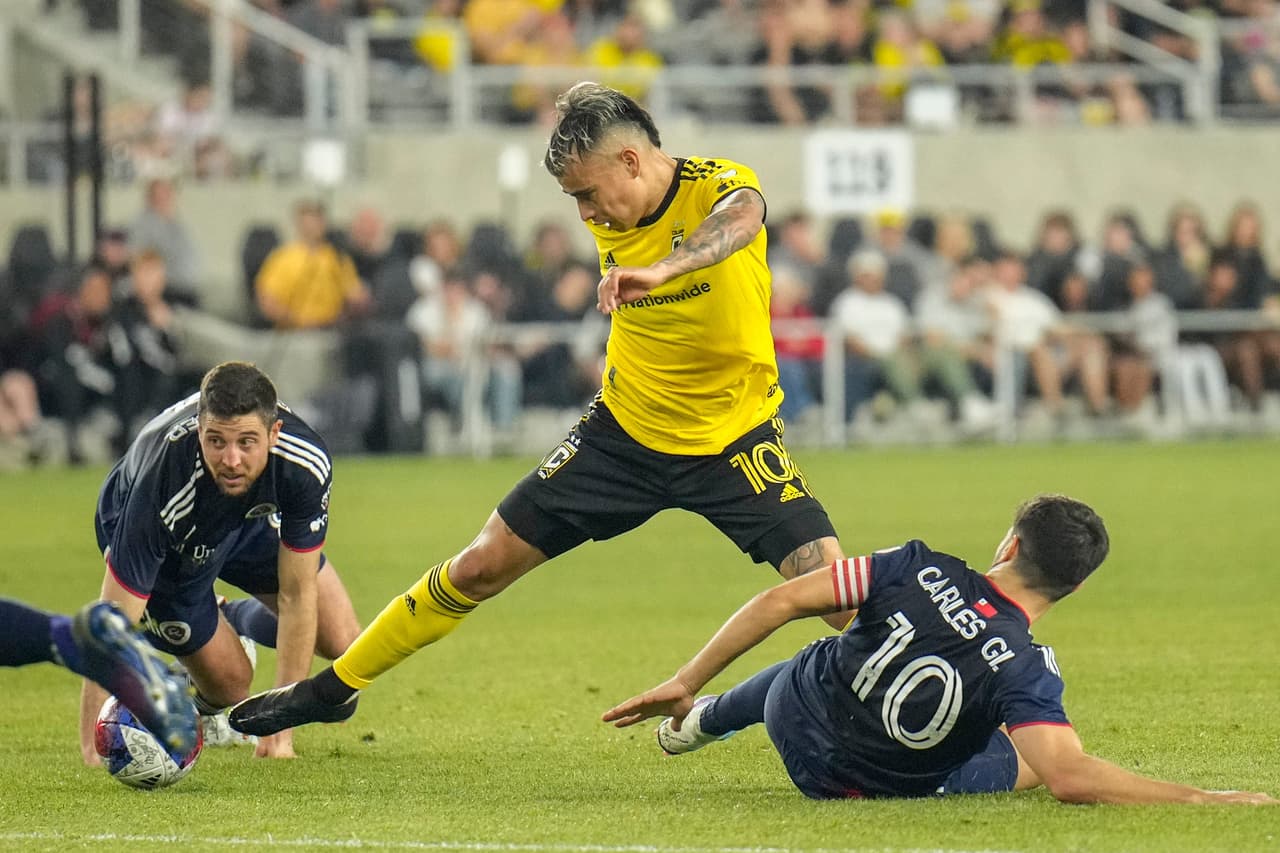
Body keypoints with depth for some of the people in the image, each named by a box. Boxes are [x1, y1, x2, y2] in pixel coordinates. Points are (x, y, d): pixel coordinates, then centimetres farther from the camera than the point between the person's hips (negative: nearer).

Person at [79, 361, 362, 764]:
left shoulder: (307, 463, -37)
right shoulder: (162, 488, -46)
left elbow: (297, 595, -26)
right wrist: (94, 751, -47)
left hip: (251, 518, 3)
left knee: (339, 640, 0)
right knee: (229, 681, -8)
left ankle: (234, 621, 31)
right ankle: (201, 706, 31)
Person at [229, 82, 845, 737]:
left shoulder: (717, 186, -23)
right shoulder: (611, 219, -5)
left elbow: (743, 216, -50)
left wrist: (661, 269, -65)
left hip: (732, 437, -4)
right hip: (625, 430, 4)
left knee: (827, 577, -21)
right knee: (483, 565, 3)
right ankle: (336, 687, 17)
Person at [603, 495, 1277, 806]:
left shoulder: (919, 569, -23)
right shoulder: (1024, 672, -32)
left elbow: (783, 599, -21)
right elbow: (1072, 779, -44)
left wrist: (686, 679, -10)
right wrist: (1203, 799, -38)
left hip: (795, 707, 3)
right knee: (1032, 760, 21)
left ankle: (703, 717, 66)